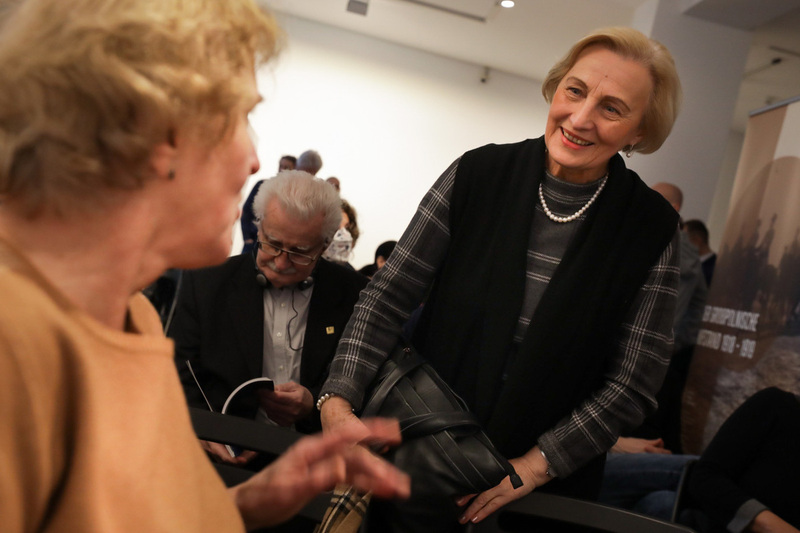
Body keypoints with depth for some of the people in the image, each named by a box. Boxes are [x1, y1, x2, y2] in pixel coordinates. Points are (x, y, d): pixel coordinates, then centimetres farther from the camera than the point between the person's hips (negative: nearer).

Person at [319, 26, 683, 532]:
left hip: (549, 478, 0)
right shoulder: (478, 174, -10)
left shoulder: (653, 228, -11)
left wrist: (532, 467, -14)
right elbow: (390, 295, -10)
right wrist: (338, 399, -22)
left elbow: (633, 386, -8)